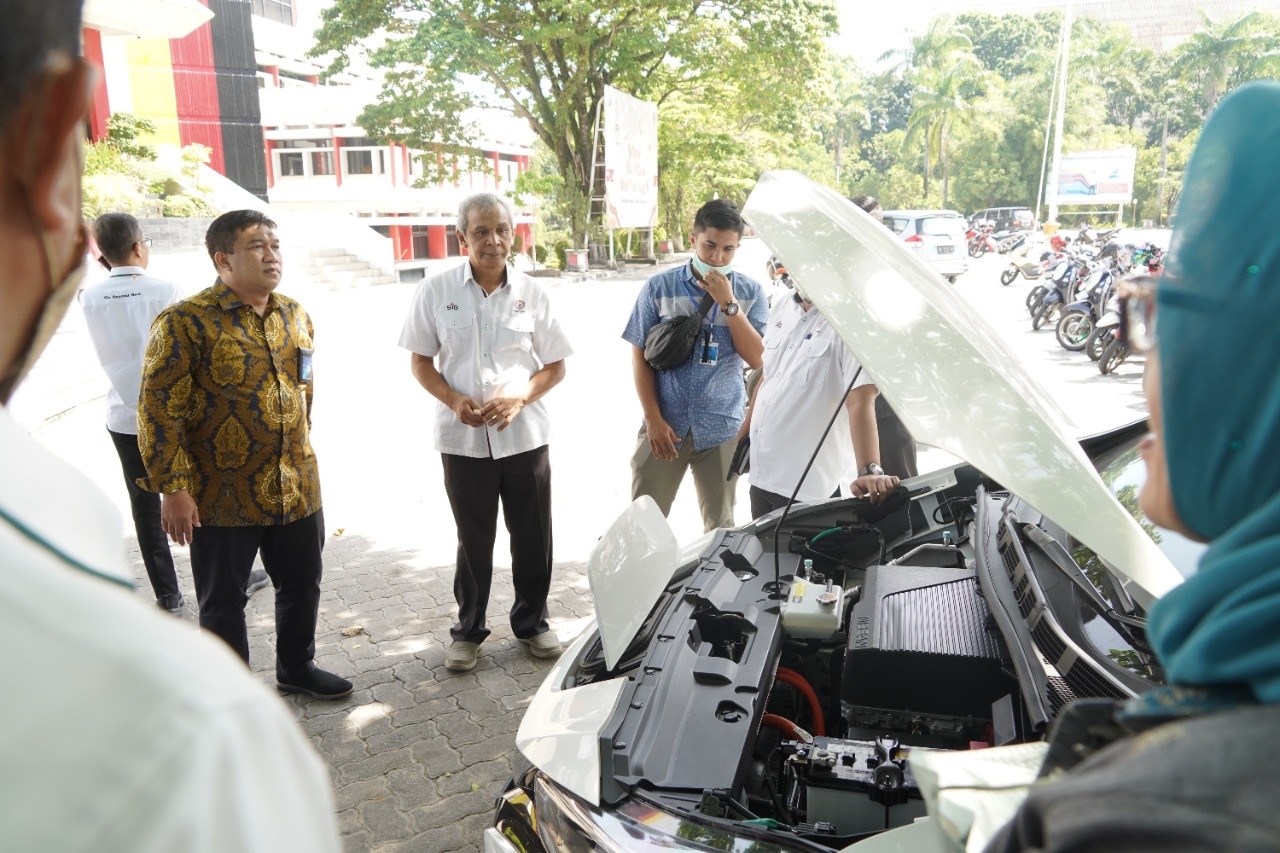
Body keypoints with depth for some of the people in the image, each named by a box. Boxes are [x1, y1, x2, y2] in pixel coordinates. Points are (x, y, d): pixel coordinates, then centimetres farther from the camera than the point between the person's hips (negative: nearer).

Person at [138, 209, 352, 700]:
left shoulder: (296, 316, 7)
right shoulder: (186, 322, -13)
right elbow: (158, 410, -14)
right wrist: (174, 489, -16)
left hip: (297, 488, 6)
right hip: (223, 494, -5)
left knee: (302, 585, 17)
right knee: (223, 600, 11)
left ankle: (297, 668, 39)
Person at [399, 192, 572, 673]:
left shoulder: (531, 293, 0)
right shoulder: (437, 291, -2)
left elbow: (555, 366, 3)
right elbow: (420, 361, 3)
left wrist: (519, 398, -15)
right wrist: (454, 400, -15)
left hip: (524, 435, 1)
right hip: (463, 438, -1)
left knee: (533, 537, 10)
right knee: (474, 540, 11)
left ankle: (532, 624, 30)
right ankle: (468, 631, 30)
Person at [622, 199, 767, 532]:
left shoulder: (750, 292, 2)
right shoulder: (659, 287, -2)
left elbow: (758, 359, -6)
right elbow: (640, 355, 0)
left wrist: (728, 303, -15)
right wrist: (653, 419, -7)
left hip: (721, 428, 1)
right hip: (664, 425, -1)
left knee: (720, 526, 13)